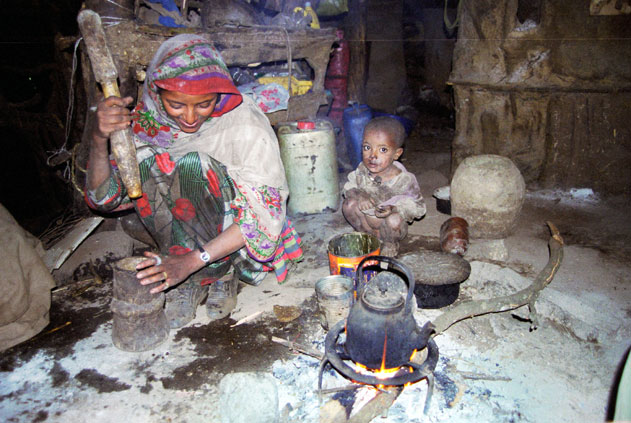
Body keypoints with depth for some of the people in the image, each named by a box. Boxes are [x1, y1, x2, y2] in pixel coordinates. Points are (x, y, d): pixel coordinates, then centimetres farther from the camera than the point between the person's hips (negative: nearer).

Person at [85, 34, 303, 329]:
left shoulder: (246, 124, -21)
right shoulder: (146, 122, -10)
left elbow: (265, 212, -23)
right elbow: (104, 198, -10)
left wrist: (193, 260, -32)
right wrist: (99, 139, -30)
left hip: (237, 235, -4)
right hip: (183, 235, 4)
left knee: (195, 164, -28)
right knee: (142, 162, -20)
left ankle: (221, 273, -10)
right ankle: (192, 279, -9)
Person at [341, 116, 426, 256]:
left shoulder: (403, 179, -27)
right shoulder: (362, 170, -16)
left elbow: (418, 206, -19)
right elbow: (349, 187, 1)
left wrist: (393, 208, -37)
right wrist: (358, 195, -24)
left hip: (390, 225, -3)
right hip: (367, 219, 3)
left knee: (393, 220, -34)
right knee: (349, 204, -18)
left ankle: (390, 244, 3)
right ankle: (369, 235, 6)